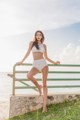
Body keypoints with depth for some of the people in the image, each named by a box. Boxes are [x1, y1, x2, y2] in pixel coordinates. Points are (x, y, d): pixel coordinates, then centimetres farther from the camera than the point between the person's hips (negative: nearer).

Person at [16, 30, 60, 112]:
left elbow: (46, 57, 16)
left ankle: (44, 105, -6)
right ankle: (38, 86, 1)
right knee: (29, 75, -32)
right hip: (36, 64, 0)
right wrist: (22, 61, 4)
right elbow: (28, 52, 9)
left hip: (43, 63, 0)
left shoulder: (44, 45, 12)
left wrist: (54, 62, 8)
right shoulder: (32, 43, 11)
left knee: (44, 84, -6)